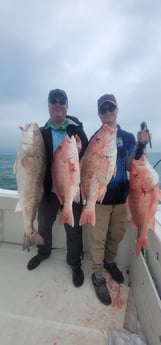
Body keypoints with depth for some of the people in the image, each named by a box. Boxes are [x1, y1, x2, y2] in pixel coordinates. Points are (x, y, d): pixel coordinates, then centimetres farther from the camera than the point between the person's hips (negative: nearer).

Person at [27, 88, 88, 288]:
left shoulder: (77, 129, -4)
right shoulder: (42, 132, 1)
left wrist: (79, 152, -27)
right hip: (48, 189, 3)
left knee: (74, 230, 12)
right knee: (43, 225, 22)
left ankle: (75, 263, 38)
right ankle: (43, 253, 52)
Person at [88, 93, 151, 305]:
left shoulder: (128, 137, 3)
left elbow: (130, 166, -6)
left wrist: (141, 145, -19)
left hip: (121, 197, 3)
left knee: (117, 235, 18)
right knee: (98, 239, 6)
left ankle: (109, 261, 45)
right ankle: (98, 276, 27)